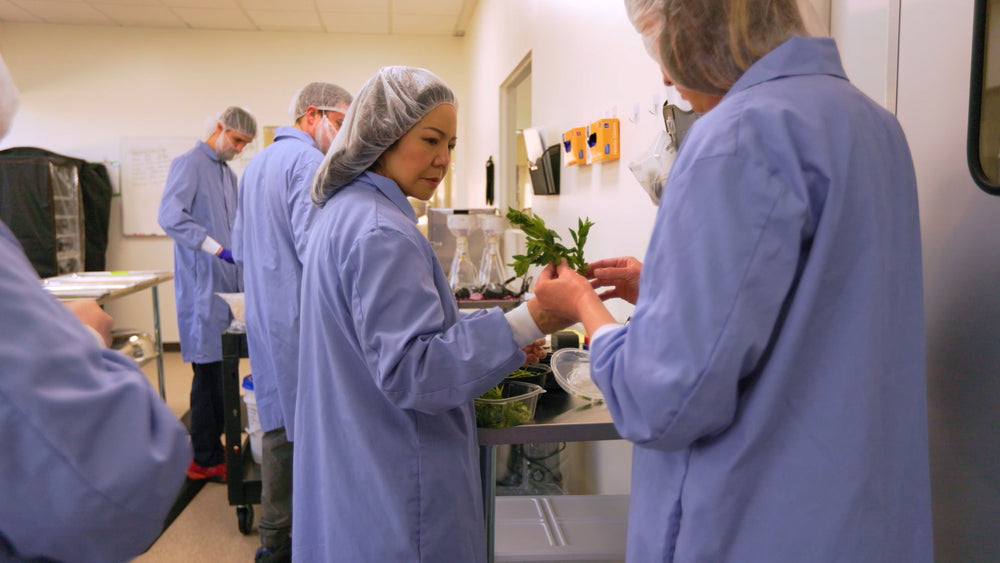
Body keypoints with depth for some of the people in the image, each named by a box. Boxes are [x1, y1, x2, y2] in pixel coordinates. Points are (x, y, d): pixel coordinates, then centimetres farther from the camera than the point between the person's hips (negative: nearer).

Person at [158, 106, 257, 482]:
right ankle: (206, 459, 5)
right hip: (202, 284, -8)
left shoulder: (228, 173, 19)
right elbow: (170, 216, -22)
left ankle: (213, 445, 24)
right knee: (209, 370, -4)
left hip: (228, 282, 8)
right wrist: (216, 248, -27)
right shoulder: (189, 164, -8)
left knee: (222, 368, 12)